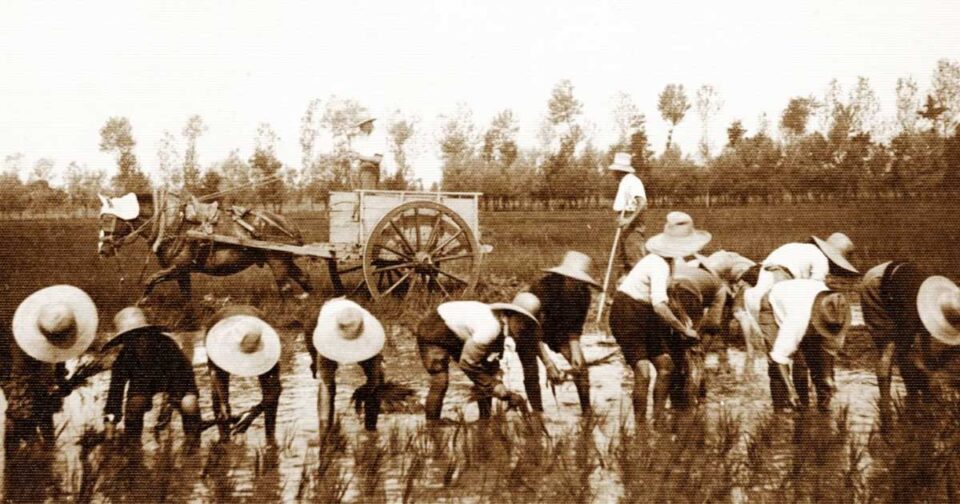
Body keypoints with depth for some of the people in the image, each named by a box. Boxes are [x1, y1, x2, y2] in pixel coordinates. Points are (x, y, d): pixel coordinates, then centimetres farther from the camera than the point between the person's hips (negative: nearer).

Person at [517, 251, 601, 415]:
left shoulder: (583, 294, -21)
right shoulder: (543, 287, -37)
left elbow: (575, 326, -10)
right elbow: (534, 330, -37)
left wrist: (575, 351, -26)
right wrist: (548, 363, -41)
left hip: (556, 329, 4)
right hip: (528, 329, -4)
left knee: (580, 364, -11)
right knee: (531, 371, -17)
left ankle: (587, 410, -4)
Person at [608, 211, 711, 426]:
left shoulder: (676, 260, 2)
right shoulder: (659, 265, -28)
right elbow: (660, 306, -37)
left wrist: (685, 318, -3)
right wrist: (685, 330, -28)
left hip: (646, 314, 9)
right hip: (627, 313, -9)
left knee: (666, 365, 6)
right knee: (642, 372, -15)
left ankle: (658, 419, 15)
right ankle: (640, 425, -3)